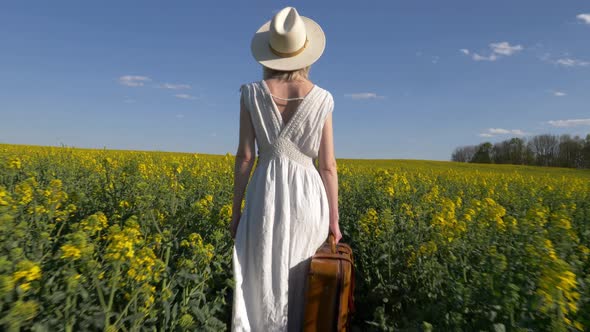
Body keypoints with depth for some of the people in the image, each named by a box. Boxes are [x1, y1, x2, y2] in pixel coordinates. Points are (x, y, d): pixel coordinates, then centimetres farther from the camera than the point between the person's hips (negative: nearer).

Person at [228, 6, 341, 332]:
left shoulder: (251, 94, -1)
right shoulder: (322, 99, 0)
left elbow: (245, 156, -4)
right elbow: (327, 165, -1)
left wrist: (236, 212, 5)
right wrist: (333, 219, 7)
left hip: (266, 197, 0)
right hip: (307, 199, 1)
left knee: (262, 286, 11)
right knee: (301, 287, 17)